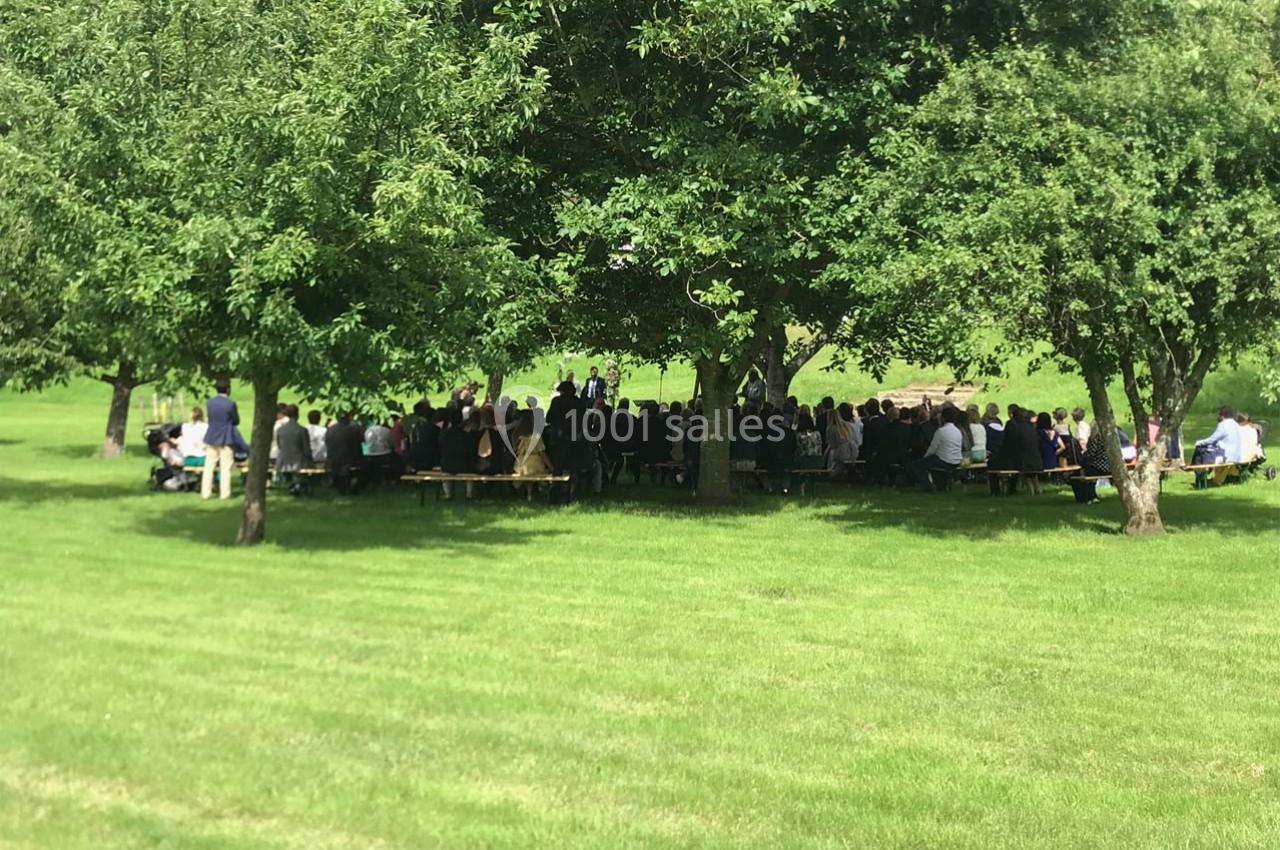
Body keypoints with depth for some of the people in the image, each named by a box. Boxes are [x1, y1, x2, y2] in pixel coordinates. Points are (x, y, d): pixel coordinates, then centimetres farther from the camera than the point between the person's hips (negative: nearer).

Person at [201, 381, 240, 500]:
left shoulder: (209, 402, 3)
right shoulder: (230, 404, -13)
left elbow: (210, 418, 14)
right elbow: (236, 421, -3)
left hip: (211, 438, 4)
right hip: (226, 439, -4)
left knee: (209, 467, 8)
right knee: (225, 468, 1)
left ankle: (205, 492, 9)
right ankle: (224, 493, 2)